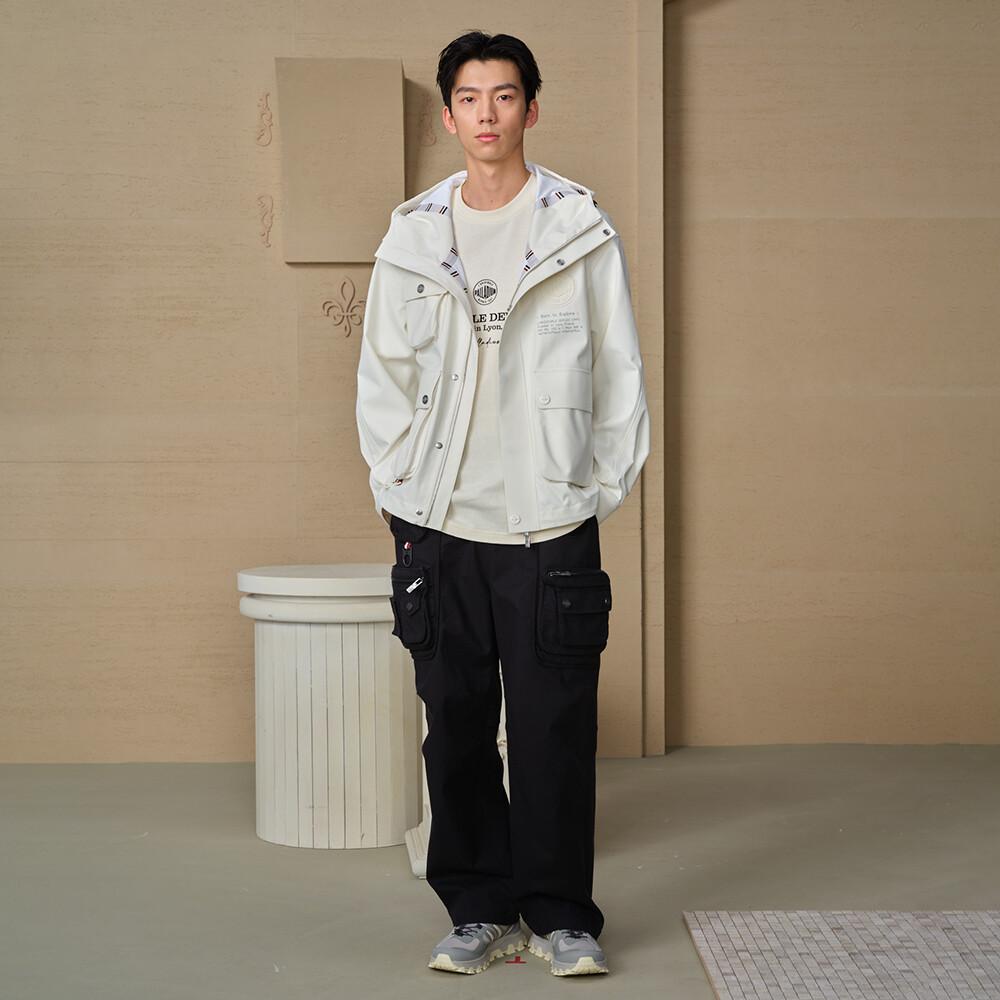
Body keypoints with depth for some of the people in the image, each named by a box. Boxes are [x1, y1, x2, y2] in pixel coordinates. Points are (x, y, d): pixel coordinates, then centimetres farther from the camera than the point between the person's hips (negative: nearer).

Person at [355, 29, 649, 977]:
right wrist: (397, 493, 6)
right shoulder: (411, 237, 8)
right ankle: (481, 909, 18)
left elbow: (619, 373, 5)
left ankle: (562, 915, 12)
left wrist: (602, 489, 1)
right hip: (440, 526, 2)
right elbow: (382, 376, 12)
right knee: (456, 728, 6)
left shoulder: (582, 231, 3)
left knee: (555, 728, -1)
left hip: (551, 525, -2)